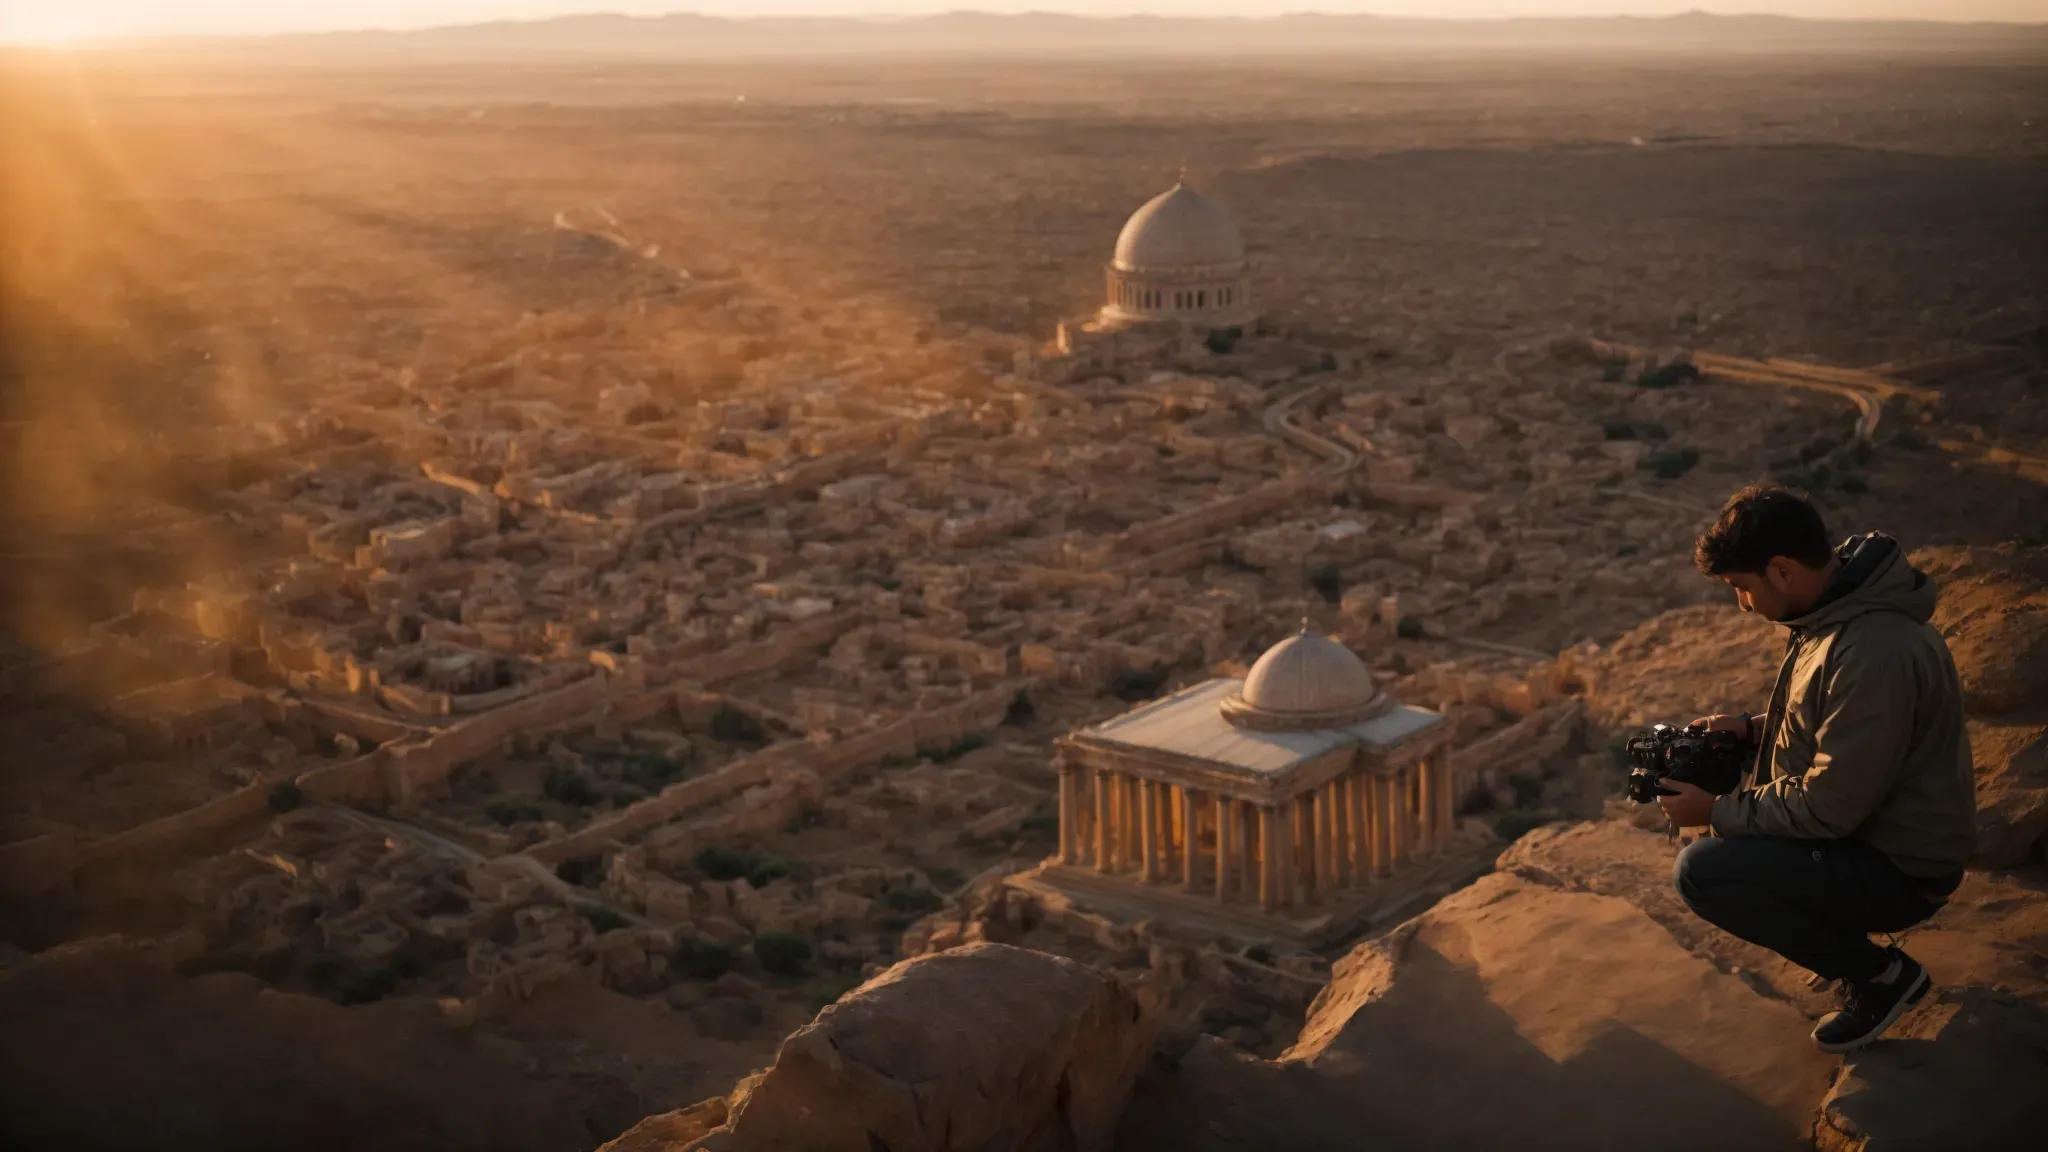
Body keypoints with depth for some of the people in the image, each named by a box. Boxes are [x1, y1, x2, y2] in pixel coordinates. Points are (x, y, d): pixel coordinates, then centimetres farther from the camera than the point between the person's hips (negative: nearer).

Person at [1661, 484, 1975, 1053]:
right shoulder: (1839, 608, 0)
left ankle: (1880, 973, -4)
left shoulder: (1874, 653, -31)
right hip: (1868, 825, 10)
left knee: (1701, 871, -21)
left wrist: (1715, 812, -15)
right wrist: (1751, 726, 3)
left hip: (1902, 871, -10)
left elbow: (1829, 807, -26)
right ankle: (1845, 931, 16)